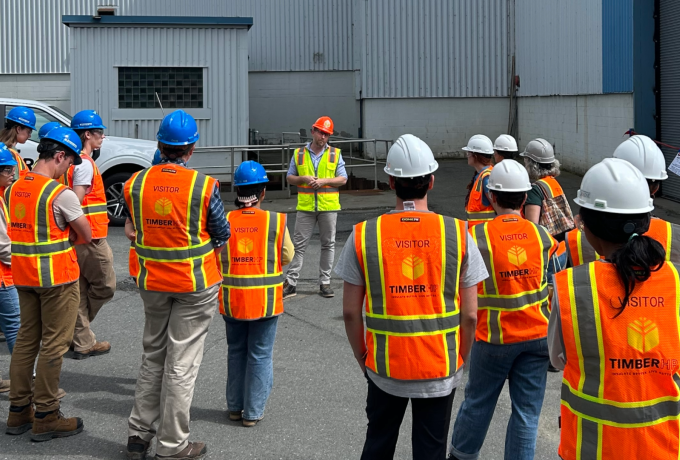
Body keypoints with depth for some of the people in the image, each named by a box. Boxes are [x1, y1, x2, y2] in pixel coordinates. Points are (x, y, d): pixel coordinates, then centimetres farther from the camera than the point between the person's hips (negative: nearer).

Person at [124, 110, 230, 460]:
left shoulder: (135, 183, -3)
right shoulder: (204, 186, -14)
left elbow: (133, 228, 8)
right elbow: (221, 237, -6)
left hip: (151, 282, 4)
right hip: (196, 285, -4)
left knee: (152, 356, 20)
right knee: (181, 363, 4)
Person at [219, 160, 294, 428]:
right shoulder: (276, 222, -11)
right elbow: (288, 257, -2)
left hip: (231, 300, 2)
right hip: (266, 300, -2)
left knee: (236, 351, 18)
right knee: (260, 355, 8)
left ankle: (235, 407, 27)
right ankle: (253, 412, 13)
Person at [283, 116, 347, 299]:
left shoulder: (335, 154, 5)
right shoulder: (299, 154, 6)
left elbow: (343, 179, 2)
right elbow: (290, 177, 9)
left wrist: (324, 181, -13)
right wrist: (303, 178, -11)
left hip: (328, 206, 0)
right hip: (305, 207, 0)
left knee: (328, 244, 6)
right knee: (299, 245, 0)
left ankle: (325, 282, 14)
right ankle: (290, 283, 3)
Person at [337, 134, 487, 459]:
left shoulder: (363, 236, -9)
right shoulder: (458, 234, -10)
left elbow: (350, 312, -4)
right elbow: (469, 316, -7)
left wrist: (362, 359, 11)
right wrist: (460, 360, 9)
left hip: (384, 368, 1)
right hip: (440, 370, -1)